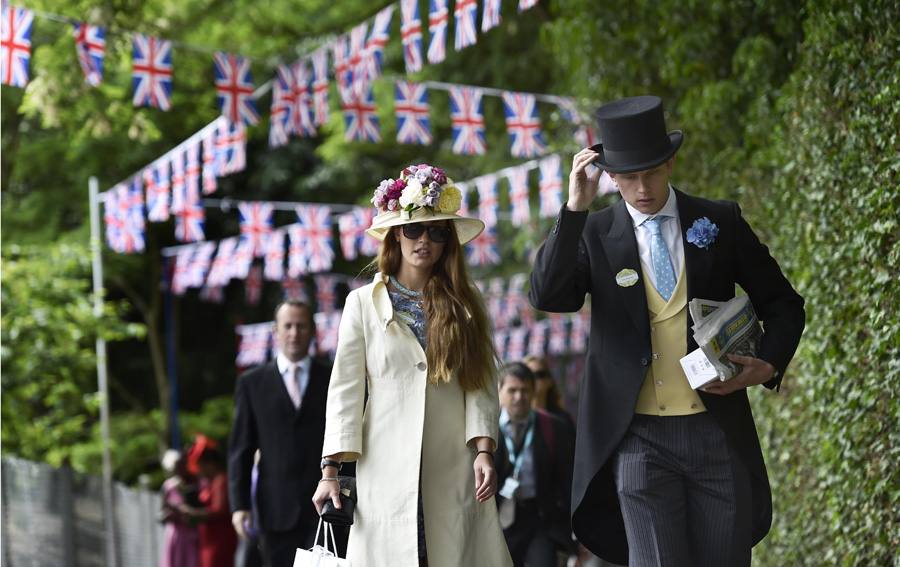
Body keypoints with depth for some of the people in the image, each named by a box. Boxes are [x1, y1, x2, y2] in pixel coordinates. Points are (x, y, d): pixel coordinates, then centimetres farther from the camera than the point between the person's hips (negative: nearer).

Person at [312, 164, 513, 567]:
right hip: (387, 470, -1)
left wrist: (484, 450, -7)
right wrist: (332, 469, -2)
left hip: (455, 473, 1)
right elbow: (344, 388, 4)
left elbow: (482, 383, 6)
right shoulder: (363, 303, 8)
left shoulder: (464, 304, 12)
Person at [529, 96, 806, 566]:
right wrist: (575, 208, -18)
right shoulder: (594, 235, 4)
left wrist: (769, 364, -6)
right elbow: (547, 296, -13)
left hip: (717, 432, 1)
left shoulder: (721, 222, 5)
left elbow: (782, 305, 12)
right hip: (640, 438, -1)